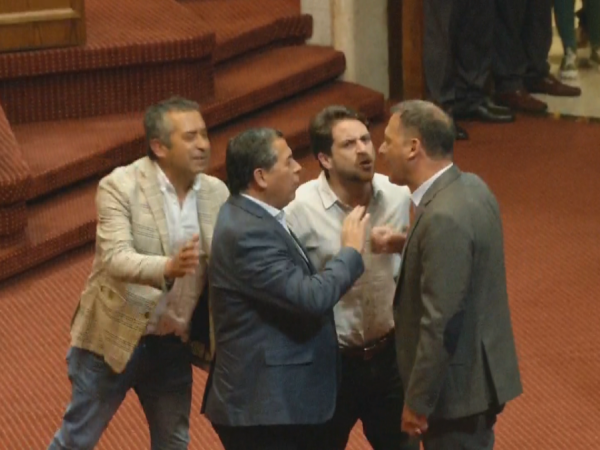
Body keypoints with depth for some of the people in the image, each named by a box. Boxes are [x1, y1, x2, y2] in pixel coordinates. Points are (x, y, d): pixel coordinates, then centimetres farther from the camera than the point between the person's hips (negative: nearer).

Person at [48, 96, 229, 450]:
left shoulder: (217, 192, -2)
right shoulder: (120, 186, -16)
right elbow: (115, 259, -27)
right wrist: (169, 268, -46)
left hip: (173, 344, 5)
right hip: (114, 337, -5)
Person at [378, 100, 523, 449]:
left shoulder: (444, 219, -27)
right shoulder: (470, 187, 3)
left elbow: (440, 322, -26)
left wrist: (417, 401, -19)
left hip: (459, 384, -10)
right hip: (478, 373, 10)